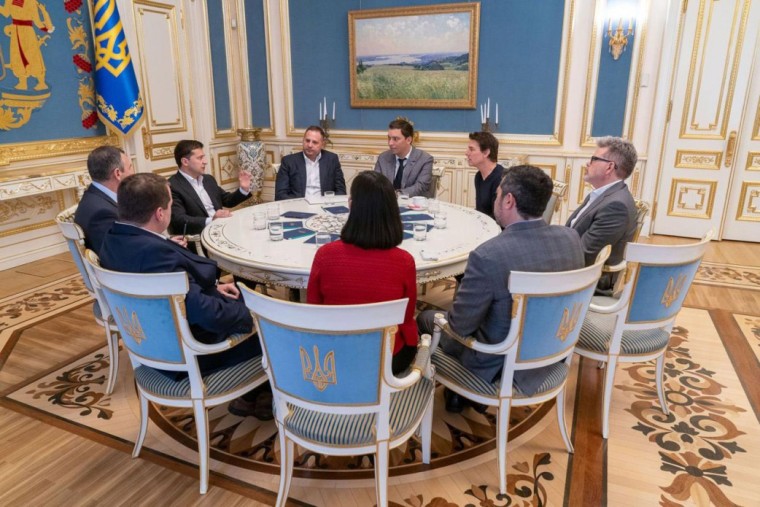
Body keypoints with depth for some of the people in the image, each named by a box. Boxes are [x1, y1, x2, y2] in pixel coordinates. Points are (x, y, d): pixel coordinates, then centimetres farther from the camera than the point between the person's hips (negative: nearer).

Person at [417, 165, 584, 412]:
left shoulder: (488, 255, -32)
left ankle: (459, 392, 34)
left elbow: (459, 325, -21)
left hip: (502, 364, -6)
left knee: (426, 318, 17)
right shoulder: (571, 238, -11)